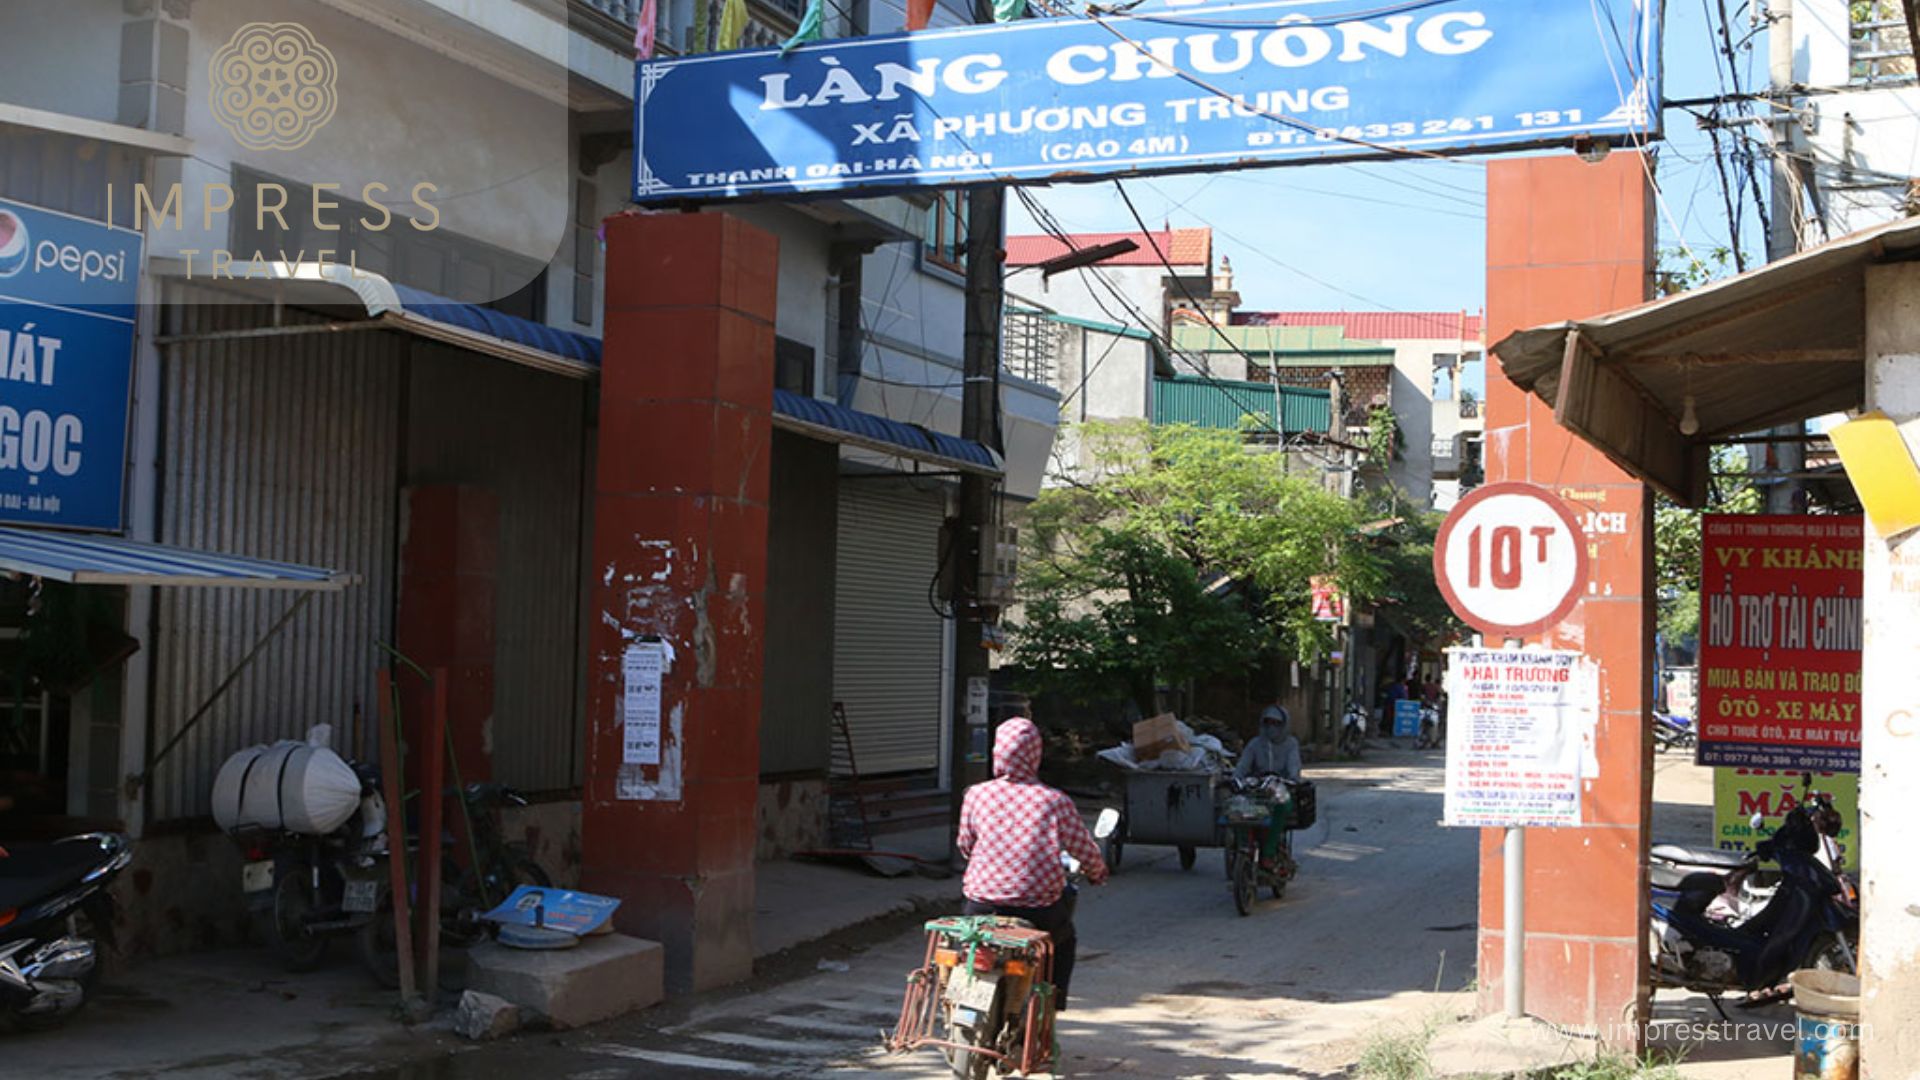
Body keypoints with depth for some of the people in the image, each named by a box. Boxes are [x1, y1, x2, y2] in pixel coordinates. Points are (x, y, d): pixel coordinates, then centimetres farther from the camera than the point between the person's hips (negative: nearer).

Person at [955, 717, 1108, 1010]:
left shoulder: (976, 795, -2)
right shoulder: (1055, 802, -8)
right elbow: (1085, 850, 2)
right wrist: (1097, 873, 24)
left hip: (983, 907, 1)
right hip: (1038, 910, -1)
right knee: (1064, 941, 28)